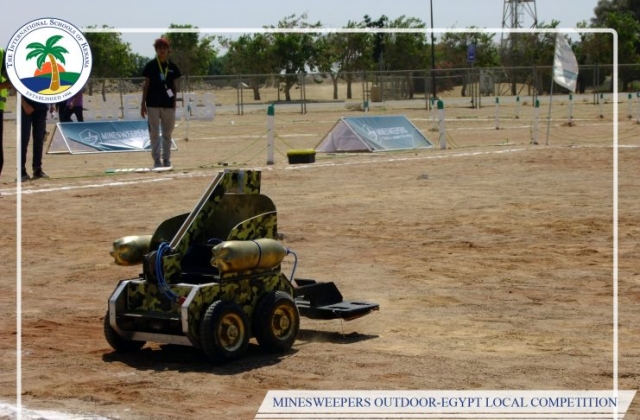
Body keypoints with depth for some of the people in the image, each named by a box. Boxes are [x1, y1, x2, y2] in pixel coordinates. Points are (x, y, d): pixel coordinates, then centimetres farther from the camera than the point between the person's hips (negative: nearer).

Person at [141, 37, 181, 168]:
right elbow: (146, 85, 0)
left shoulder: (172, 67, 7)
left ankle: (166, 159, 13)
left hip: (168, 104, 3)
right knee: (154, 133, -1)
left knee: (167, 133, 6)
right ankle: (156, 159, 2)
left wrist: (174, 103, 5)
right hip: (153, 104, -3)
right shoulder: (151, 65, 0)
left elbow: (175, 86, 11)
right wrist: (143, 104, -3)